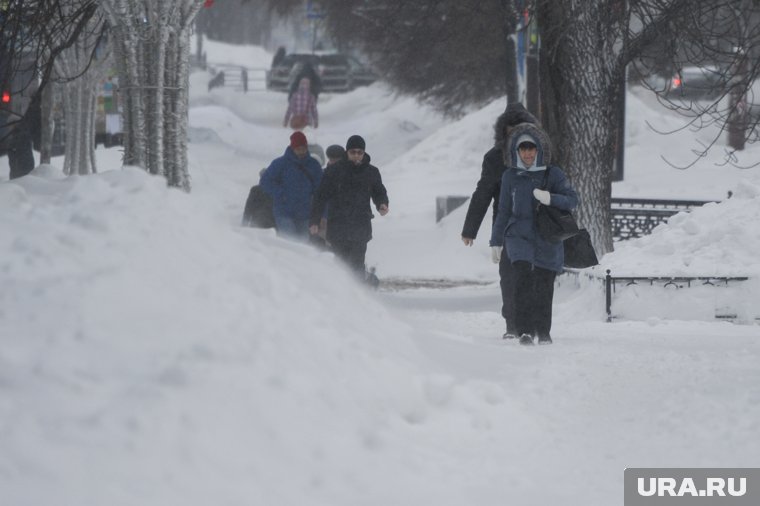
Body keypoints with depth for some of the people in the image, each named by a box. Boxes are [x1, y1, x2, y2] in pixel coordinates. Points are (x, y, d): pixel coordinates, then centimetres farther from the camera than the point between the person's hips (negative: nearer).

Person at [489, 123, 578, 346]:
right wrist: (496, 241, 16)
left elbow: (572, 199, -6)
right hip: (519, 236, 0)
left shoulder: (553, 174, 1)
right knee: (523, 276, -20)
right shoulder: (510, 177, 6)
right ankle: (525, 330, -21)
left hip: (547, 238, 0)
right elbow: (504, 211, 14)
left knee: (544, 284, 3)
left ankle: (543, 331, 21)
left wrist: (550, 199, -24)